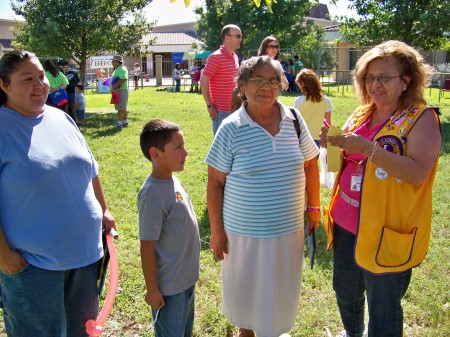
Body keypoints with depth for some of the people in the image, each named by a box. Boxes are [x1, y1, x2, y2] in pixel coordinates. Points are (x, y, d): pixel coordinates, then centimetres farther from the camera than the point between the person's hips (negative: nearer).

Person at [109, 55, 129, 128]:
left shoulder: (122, 69, -14)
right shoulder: (117, 69, 20)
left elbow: (124, 78, -29)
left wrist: (116, 84, -32)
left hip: (121, 91, -11)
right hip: (117, 91, 11)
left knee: (121, 108, -10)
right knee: (123, 108, 14)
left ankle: (119, 123, -11)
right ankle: (125, 122, 19)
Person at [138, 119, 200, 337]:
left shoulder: (172, 180, -1)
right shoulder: (152, 194, -27)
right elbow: (147, 247, -22)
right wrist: (152, 290, -15)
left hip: (187, 277, 8)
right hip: (169, 286, -8)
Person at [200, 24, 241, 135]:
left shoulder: (235, 57, 13)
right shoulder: (216, 57, -12)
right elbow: (203, 82, -14)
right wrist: (209, 106, -16)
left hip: (233, 108, 8)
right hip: (221, 110, -8)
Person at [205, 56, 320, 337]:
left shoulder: (294, 119, -4)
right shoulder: (231, 129, -14)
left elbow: (310, 164, 7)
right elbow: (215, 182, -9)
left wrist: (314, 207, 10)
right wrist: (216, 230, -8)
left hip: (289, 227, 3)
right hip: (244, 231, -3)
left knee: (280, 287, 21)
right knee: (245, 287, 18)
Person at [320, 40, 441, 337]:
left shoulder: (421, 118, -12)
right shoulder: (361, 115, 7)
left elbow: (417, 173, -25)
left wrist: (368, 147, -30)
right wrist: (333, 144, -7)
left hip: (387, 232, -7)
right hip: (346, 224, 7)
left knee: (383, 312, 9)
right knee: (345, 291, 26)